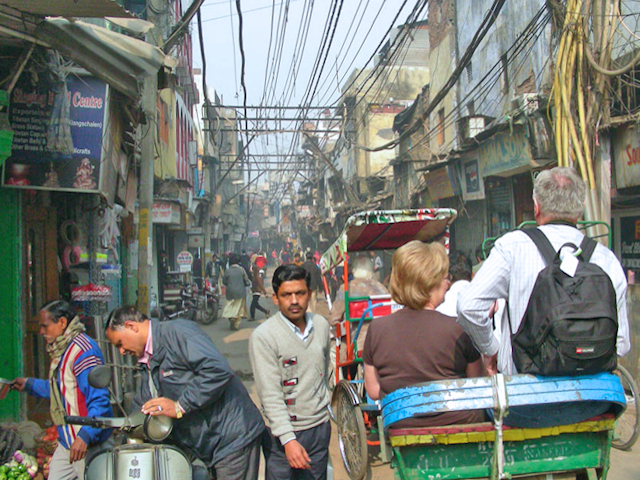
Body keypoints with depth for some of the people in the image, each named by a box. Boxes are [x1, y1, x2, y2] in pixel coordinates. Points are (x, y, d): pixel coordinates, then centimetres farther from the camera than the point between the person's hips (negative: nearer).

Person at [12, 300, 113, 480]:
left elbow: (99, 400, -25)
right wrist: (29, 384, 31)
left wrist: (85, 436, -31)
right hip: (66, 441, 10)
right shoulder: (61, 351, 13)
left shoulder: (83, 350, -20)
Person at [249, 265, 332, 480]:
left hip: (320, 427, 5)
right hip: (284, 432, -5)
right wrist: (288, 439, -23)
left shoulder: (321, 325, 4)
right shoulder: (263, 336, -14)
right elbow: (270, 395, -17)